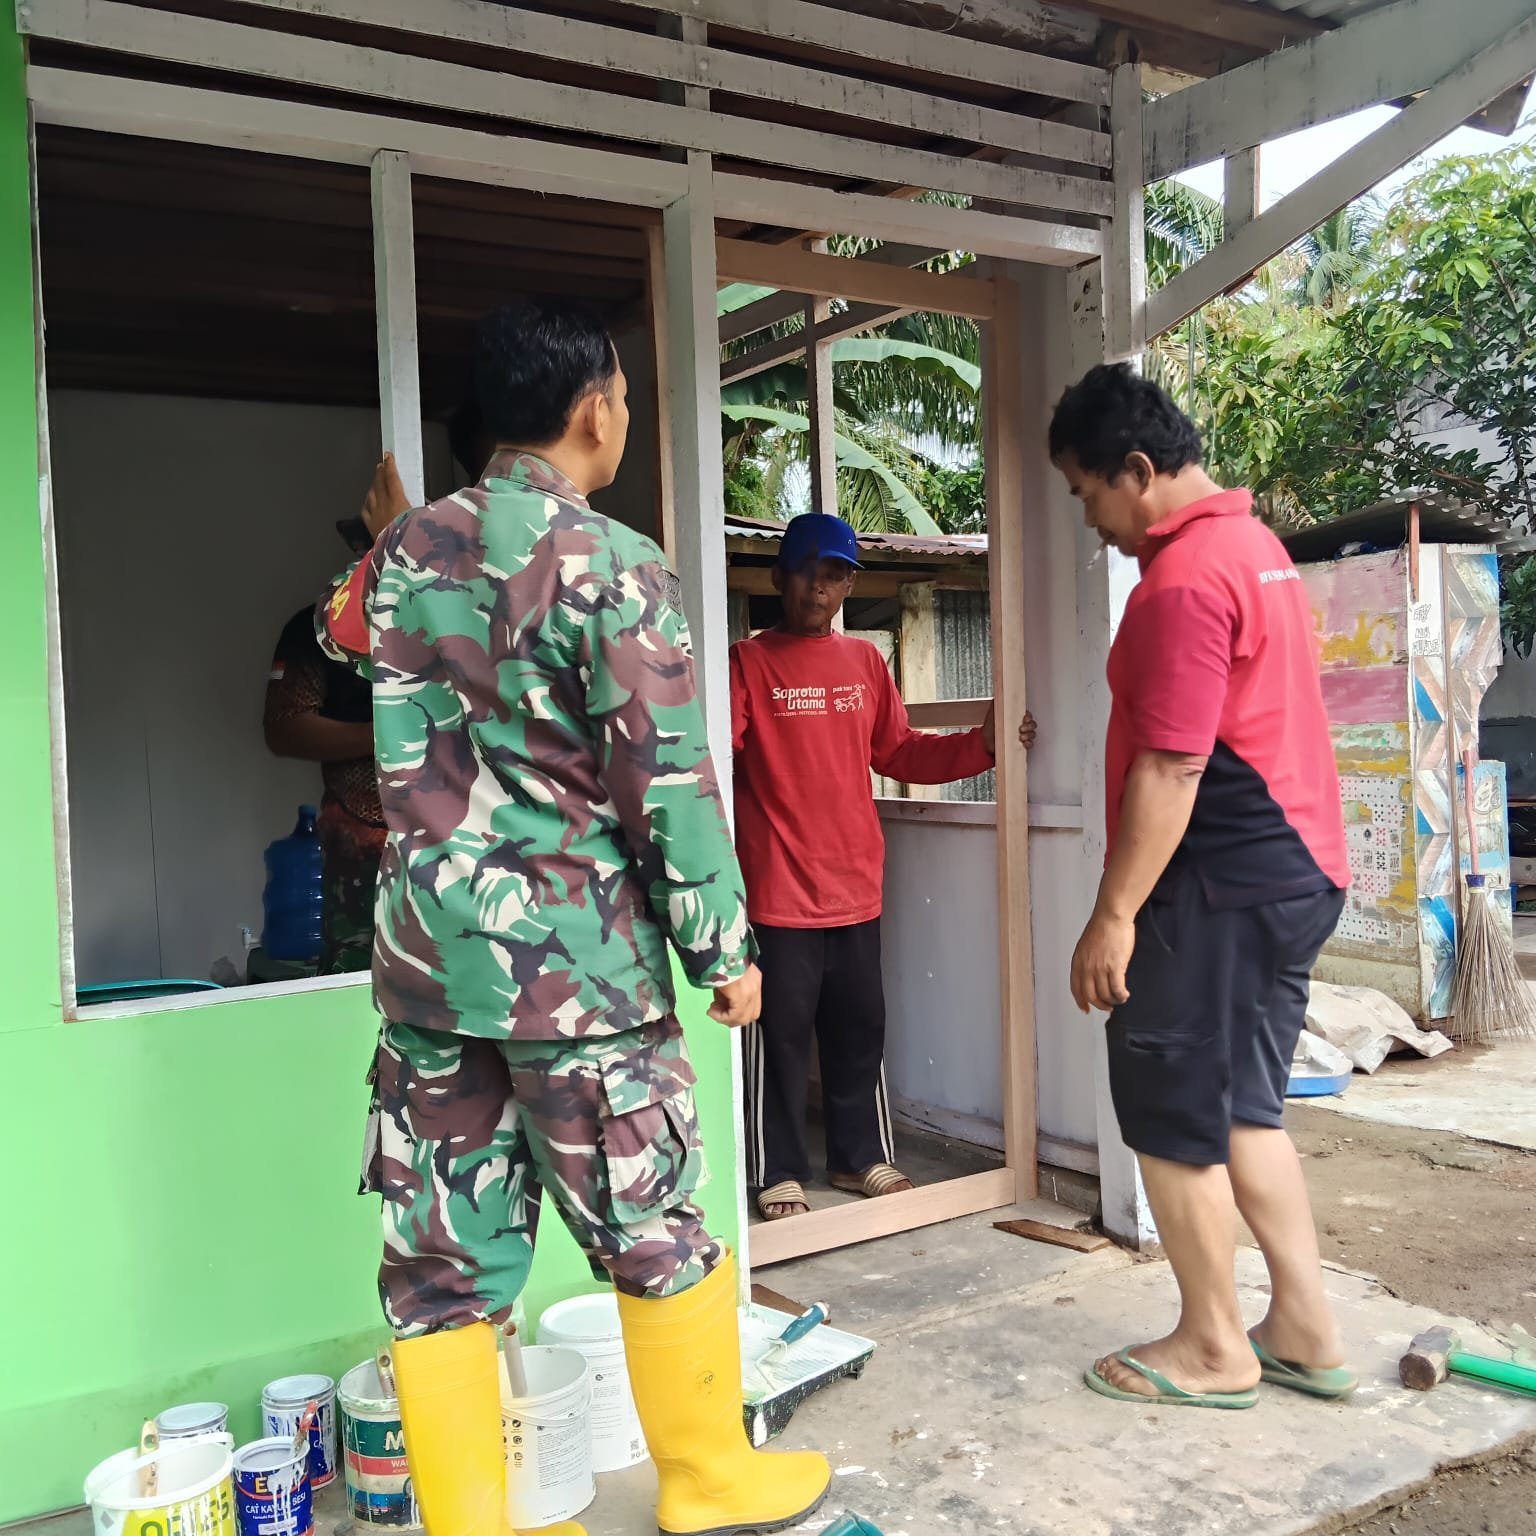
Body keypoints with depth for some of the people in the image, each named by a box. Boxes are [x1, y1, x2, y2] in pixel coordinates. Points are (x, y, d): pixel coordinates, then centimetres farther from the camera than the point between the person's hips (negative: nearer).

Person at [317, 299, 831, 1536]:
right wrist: (723, 947, -4)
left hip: (427, 960, 6)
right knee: (658, 1234, 12)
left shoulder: (405, 552, 7)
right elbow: (670, 783, -13)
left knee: (442, 1264, 10)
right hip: (576, 964, -5)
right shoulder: (612, 567, -11)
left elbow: (345, 630, 30)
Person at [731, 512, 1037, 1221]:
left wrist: (981, 743, 5)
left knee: (860, 1029, 15)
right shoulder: (748, 663, -6)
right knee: (780, 1036, 3)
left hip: (855, 888, 6)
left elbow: (901, 754, 15)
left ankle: (861, 1157, 31)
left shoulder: (865, 662, 11)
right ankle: (779, 1176, 16)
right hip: (780, 892, -5)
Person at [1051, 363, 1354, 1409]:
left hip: (1222, 885, -10)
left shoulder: (1185, 577, -18)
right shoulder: (1253, 543, 14)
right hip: (1296, 866, 10)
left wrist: (1114, 914, -18)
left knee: (1172, 1119, 3)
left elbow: (1169, 767, -22)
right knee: (1244, 1109, 17)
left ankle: (1214, 1349, 17)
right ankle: (1306, 1331, 24)